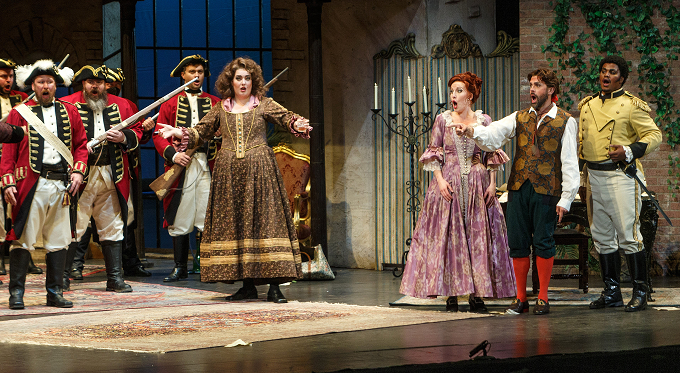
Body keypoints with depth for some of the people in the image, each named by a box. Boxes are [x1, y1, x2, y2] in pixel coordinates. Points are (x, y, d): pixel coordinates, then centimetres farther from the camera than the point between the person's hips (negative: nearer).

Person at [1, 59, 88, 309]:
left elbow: (81, 145, 17)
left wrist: (78, 171, 1)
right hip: (31, 184, -3)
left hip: (62, 185, 3)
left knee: (59, 241, 5)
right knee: (23, 239, -5)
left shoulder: (69, 112, 14)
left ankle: (54, 292, 12)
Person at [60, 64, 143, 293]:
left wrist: (124, 137, -6)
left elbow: (137, 132, 15)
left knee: (113, 228, 6)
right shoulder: (67, 105, 3)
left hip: (112, 178, 3)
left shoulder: (120, 106, 13)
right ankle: (62, 276, 5)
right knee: (73, 227, -5)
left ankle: (115, 278, 10)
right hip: (80, 175, -3)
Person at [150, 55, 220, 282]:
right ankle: (180, 268, 10)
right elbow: (159, 136, 7)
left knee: (208, 219, -6)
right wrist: (172, 154, -11)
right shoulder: (170, 104, 13)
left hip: (207, 167, 0)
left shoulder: (215, 103, 16)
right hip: (181, 166, 0)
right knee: (180, 220, 1)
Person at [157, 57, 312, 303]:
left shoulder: (264, 105, 8)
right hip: (228, 172, 3)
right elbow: (200, 133, 19)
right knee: (234, 224, 0)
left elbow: (287, 117, -2)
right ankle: (248, 285, 6)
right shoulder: (221, 109, 14)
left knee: (266, 221, -9)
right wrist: (180, 134, 2)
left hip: (259, 171, -3)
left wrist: (298, 125, -23)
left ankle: (274, 286, -10)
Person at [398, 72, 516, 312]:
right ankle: (451, 294, 0)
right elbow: (433, 153, 4)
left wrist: (492, 183, -2)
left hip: (478, 185, 1)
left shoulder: (484, 120, 6)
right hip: (449, 184, -1)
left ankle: (477, 294, 1)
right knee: (448, 236, -3)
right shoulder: (443, 120, 4)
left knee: (478, 236, -2)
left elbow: (492, 154, 8)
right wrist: (440, 180, -9)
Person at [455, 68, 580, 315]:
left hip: (546, 190, -4)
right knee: (517, 242, 4)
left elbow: (570, 163, -2)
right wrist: (472, 132, -23)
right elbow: (494, 135, -1)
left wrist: (566, 198, -8)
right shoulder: (520, 118, 14)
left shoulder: (565, 122, 2)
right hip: (518, 187, 4)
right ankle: (520, 298, 12)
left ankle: (542, 298, 8)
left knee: (543, 242, -1)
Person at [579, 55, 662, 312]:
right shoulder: (587, 105, 16)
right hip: (593, 177, 6)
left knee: (628, 235, -8)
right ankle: (611, 292, 17)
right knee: (602, 237, 9)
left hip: (621, 174, -6)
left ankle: (640, 293, -2)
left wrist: (629, 152, -18)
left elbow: (654, 134, -4)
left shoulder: (632, 105, -3)